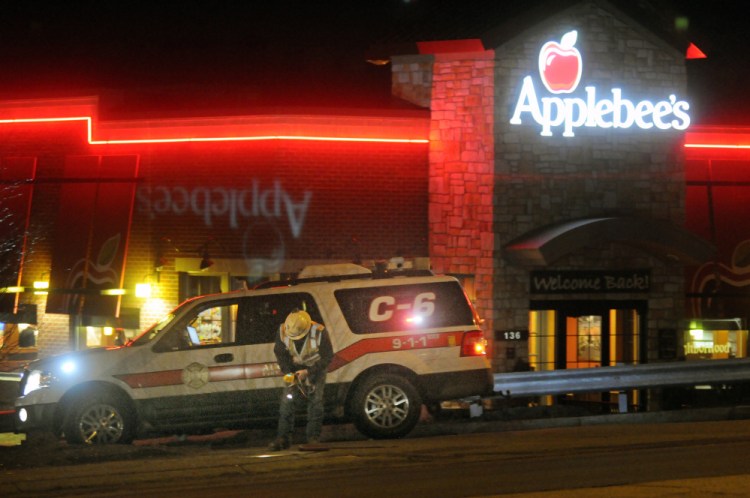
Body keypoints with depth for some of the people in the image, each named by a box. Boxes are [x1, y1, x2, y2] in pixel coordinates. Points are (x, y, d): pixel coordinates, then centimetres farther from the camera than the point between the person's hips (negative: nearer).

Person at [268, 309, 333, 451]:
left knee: (315, 401, -13)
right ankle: (283, 438, -7)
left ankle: (313, 438, -5)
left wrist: (308, 372, -24)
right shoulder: (283, 331, -21)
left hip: (315, 368, -2)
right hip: (295, 369, 2)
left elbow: (327, 357, -18)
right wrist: (288, 372, -14)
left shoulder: (319, 332, -29)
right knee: (287, 399, -10)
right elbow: (280, 353, -3)